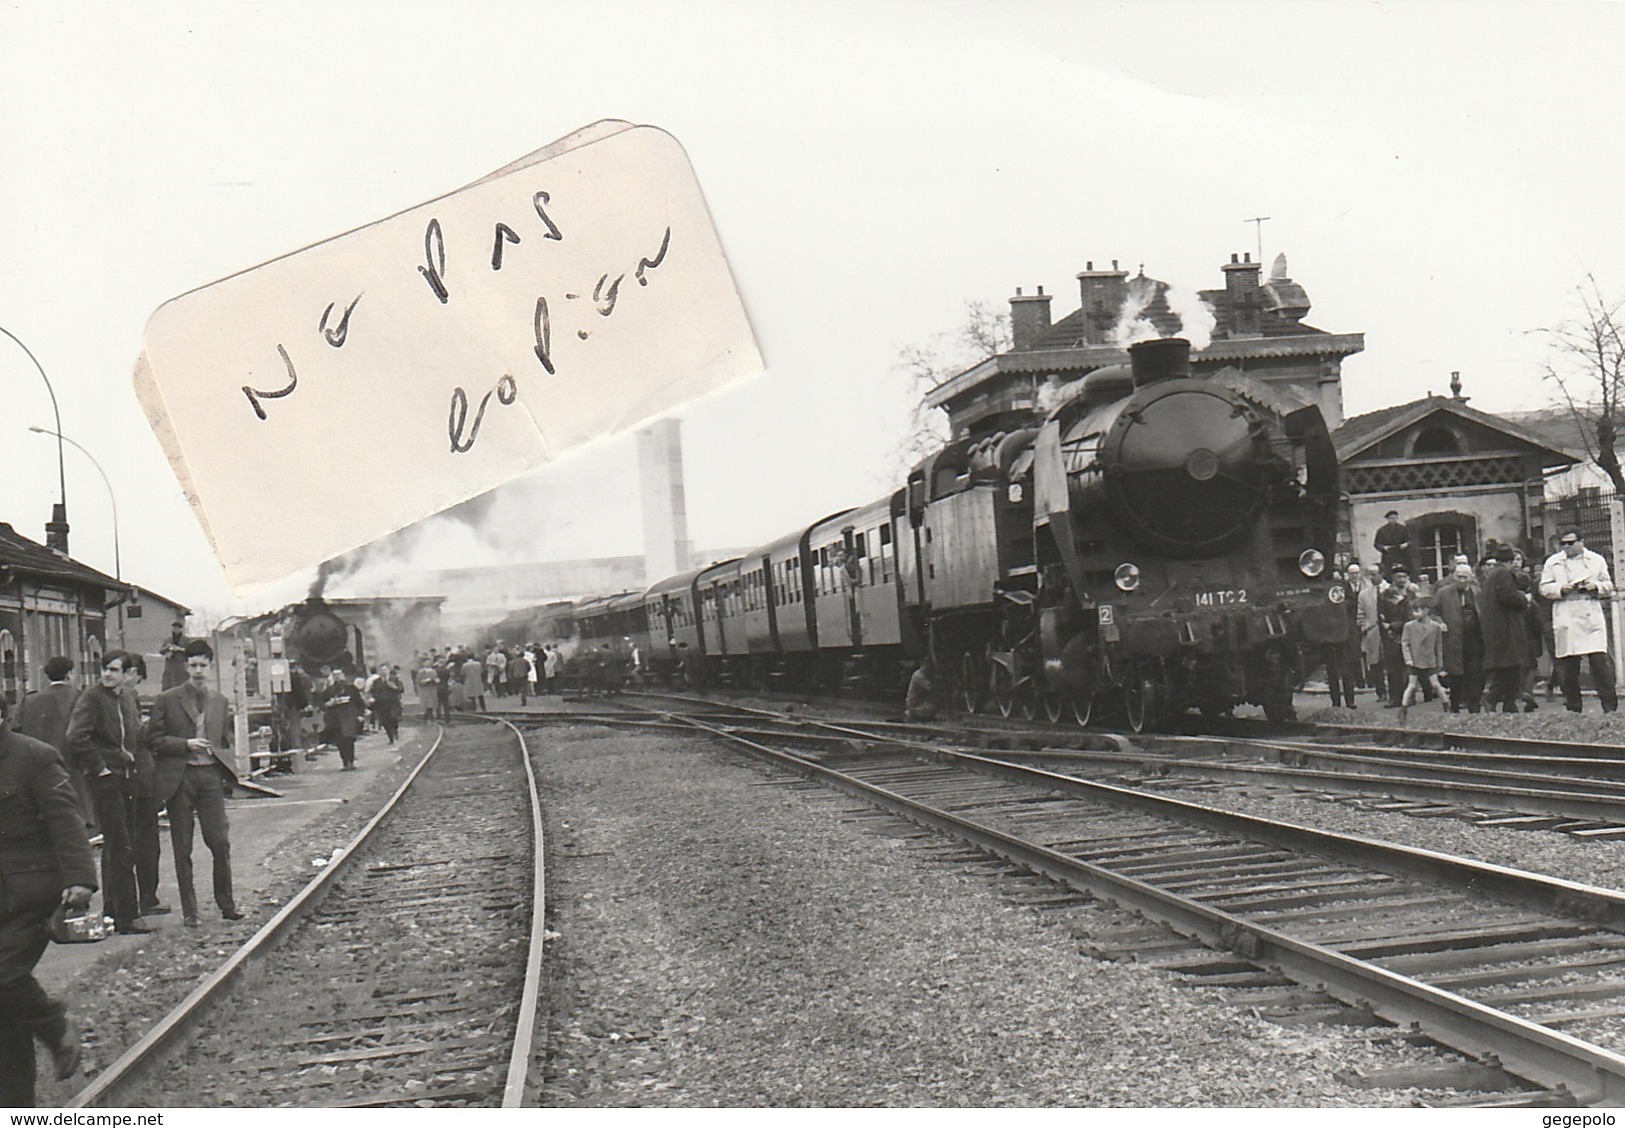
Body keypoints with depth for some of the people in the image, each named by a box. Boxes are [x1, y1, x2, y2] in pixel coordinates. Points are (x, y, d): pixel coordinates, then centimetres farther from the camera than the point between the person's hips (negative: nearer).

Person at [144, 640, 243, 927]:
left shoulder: (221, 701, 13)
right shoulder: (168, 700, 2)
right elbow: (153, 739, -1)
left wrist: (227, 771, 3)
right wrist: (185, 745, -13)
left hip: (211, 776, 2)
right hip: (180, 777, -2)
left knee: (221, 842, -3)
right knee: (182, 849, 3)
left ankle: (226, 903, 11)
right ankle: (189, 911, 11)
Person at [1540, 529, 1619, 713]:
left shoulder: (1597, 560, 13)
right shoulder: (1552, 563, 12)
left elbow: (1608, 587, 14)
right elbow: (1544, 588, 7)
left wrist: (1595, 586, -7)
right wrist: (1561, 589, -11)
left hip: (1592, 617, -1)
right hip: (1565, 620, 1)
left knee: (1600, 660, -11)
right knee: (1568, 666, 0)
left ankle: (1610, 706, -9)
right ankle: (1572, 708, 8)